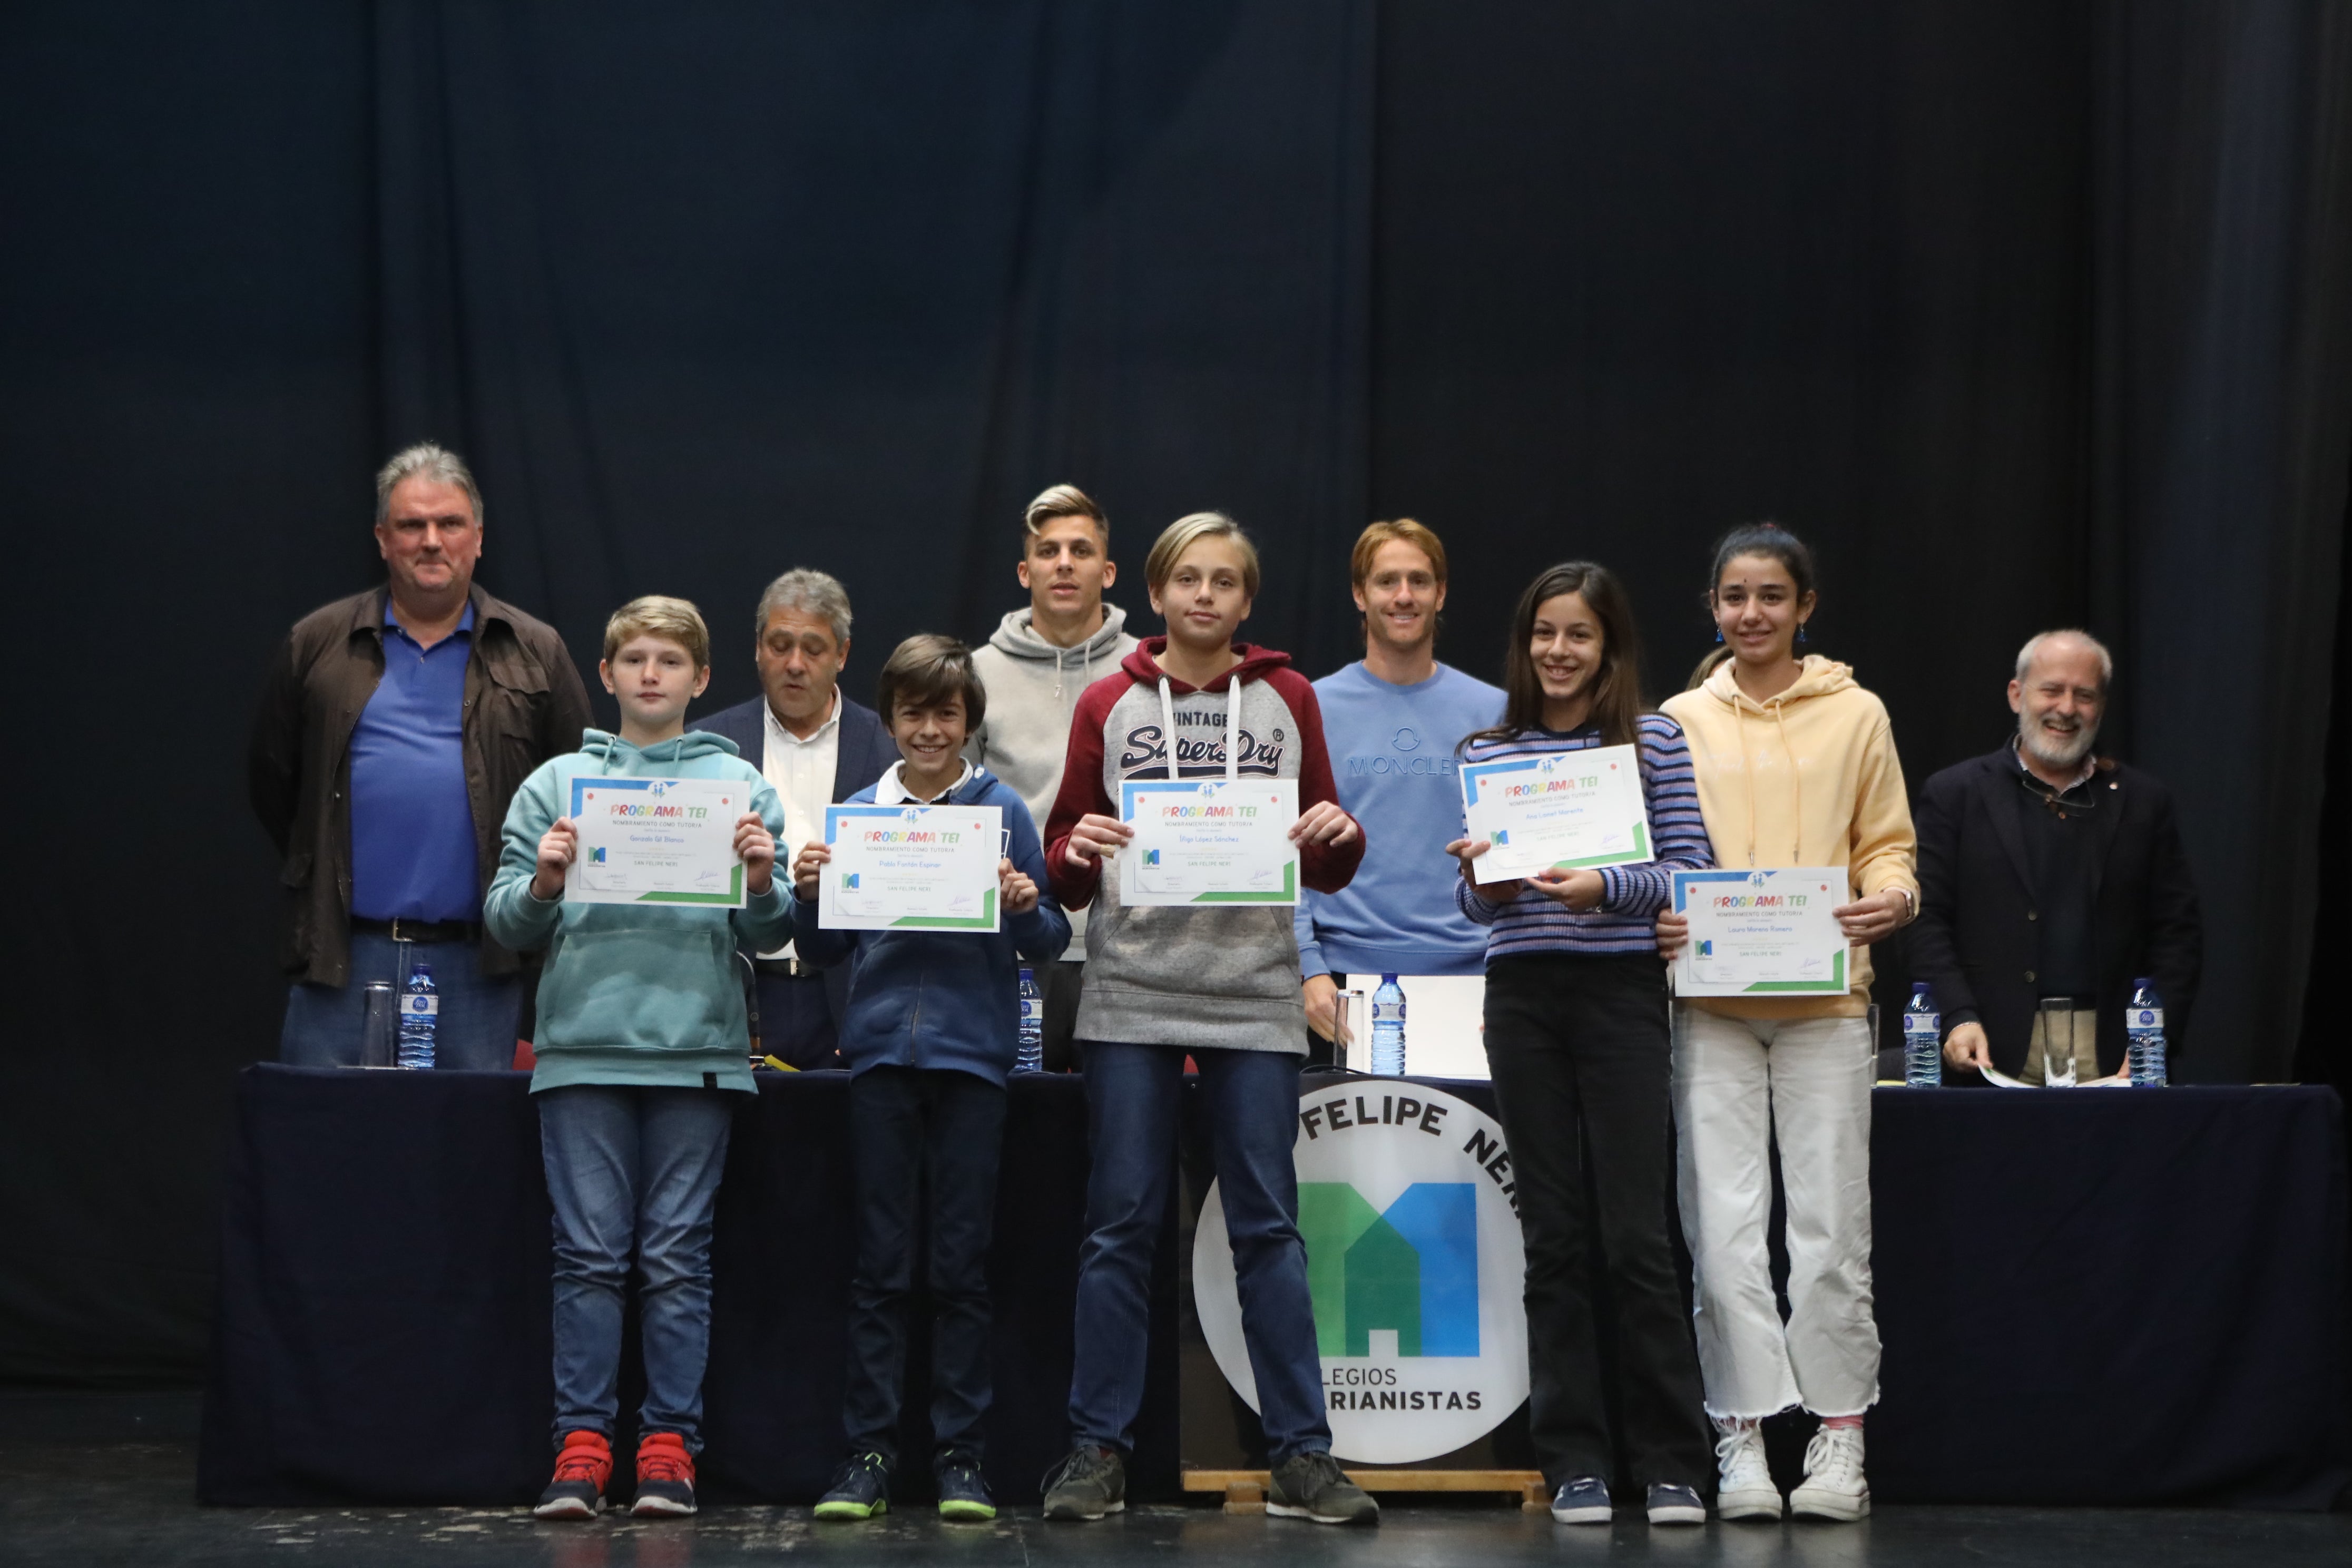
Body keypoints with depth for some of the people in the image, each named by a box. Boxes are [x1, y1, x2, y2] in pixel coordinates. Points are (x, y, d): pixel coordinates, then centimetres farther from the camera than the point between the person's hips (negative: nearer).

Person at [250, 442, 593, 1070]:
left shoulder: (535, 654, 9)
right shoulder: (315, 645, 9)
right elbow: (271, 780, 16)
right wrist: (317, 875, 13)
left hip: (476, 968, 0)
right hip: (343, 960, 0)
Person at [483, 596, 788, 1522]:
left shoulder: (740, 786, 10)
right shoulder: (556, 784, 10)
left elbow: (768, 935, 7)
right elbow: (508, 923, 8)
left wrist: (761, 885, -13)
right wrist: (541, 883, -11)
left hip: (697, 1051, 0)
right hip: (583, 1047, 0)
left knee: (678, 1257, 1)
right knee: (588, 1255, -1)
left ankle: (669, 1446, 5)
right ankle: (581, 1446, 2)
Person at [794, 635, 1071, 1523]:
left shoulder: (1003, 812, 3)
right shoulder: (859, 814, 8)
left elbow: (1049, 946, 3)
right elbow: (826, 949, 13)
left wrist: (1026, 909, -17)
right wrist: (809, 894, -6)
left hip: (972, 1052, -2)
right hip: (882, 1050, 2)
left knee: (962, 1265, 2)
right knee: (881, 1264, 3)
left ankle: (960, 1456, 7)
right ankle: (869, 1454, 6)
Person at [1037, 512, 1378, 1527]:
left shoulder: (1288, 700, 11)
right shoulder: (1110, 706, 8)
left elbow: (1327, 873, 16)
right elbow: (1064, 870, 12)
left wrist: (1338, 838, -6)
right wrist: (1077, 852, -10)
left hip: (1255, 996, 0)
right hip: (1132, 994, 0)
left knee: (1268, 1225, 0)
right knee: (1121, 1226, 1)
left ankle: (1301, 1456, 2)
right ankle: (1098, 1451, 6)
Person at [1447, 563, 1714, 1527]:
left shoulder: (1654, 741, 3)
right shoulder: (1489, 753, 11)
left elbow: (1688, 873, -1)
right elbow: (1474, 903, 13)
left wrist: (1605, 886, -17)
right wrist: (1484, 882, -10)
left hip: (1621, 992, -3)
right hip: (1522, 998, 3)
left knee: (1636, 1235, -6)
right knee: (1554, 1238, 5)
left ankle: (1672, 1465, 0)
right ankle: (1574, 1463, 9)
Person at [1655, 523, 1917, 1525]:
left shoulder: (1856, 716, 7)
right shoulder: (1677, 722, 10)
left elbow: (1887, 844, 10)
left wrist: (1890, 899, -12)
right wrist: (1656, 916, -9)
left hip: (1826, 997, -1)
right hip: (1711, 998, 1)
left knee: (1830, 1224, 0)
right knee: (1723, 1226, -3)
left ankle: (1839, 1438, 8)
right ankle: (1742, 1439, 2)